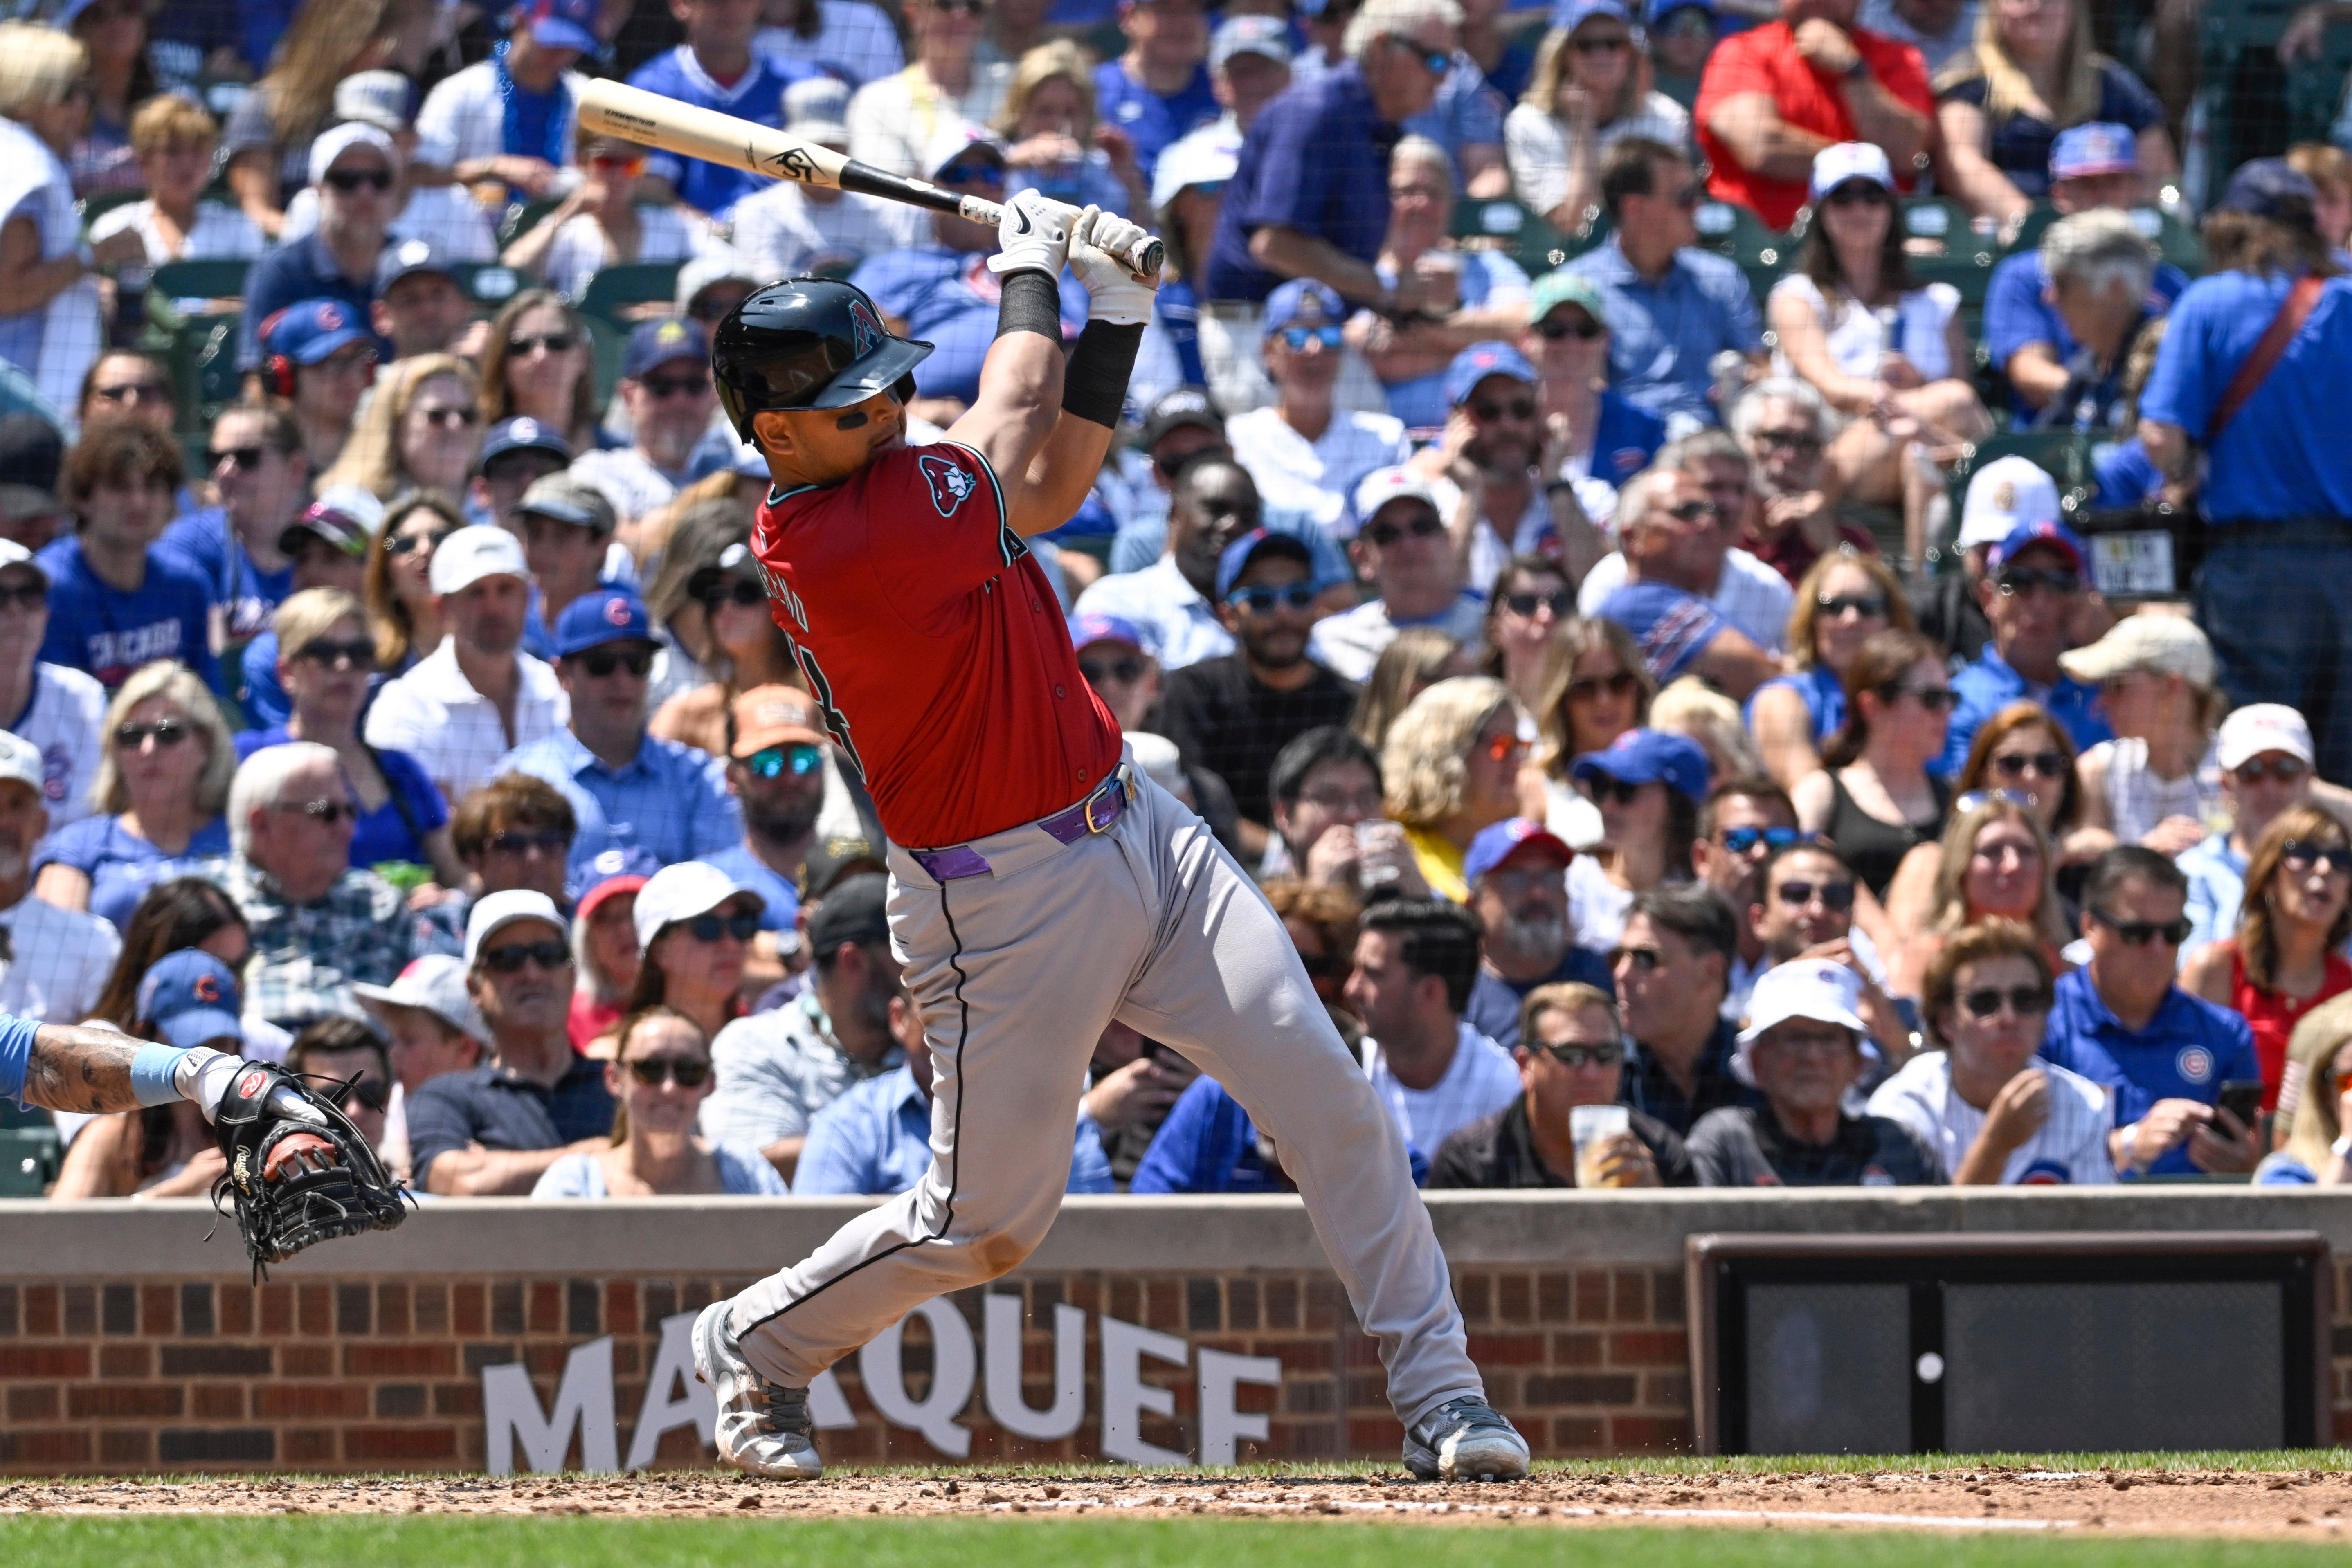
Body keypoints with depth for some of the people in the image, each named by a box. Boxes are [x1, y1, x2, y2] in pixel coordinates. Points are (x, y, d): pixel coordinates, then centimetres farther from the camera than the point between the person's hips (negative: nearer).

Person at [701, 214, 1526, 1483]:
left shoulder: (875, 474, 4)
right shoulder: (841, 551, -24)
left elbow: (1050, 484, 14)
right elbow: (1012, 428, -11)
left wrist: (1117, 312, 3)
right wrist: (1031, 271, 4)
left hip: (1140, 839, 8)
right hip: (1002, 907, -8)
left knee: (1327, 1093, -4)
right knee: (985, 1222, 3)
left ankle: (1437, 1391, 0)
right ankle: (752, 1349, 29)